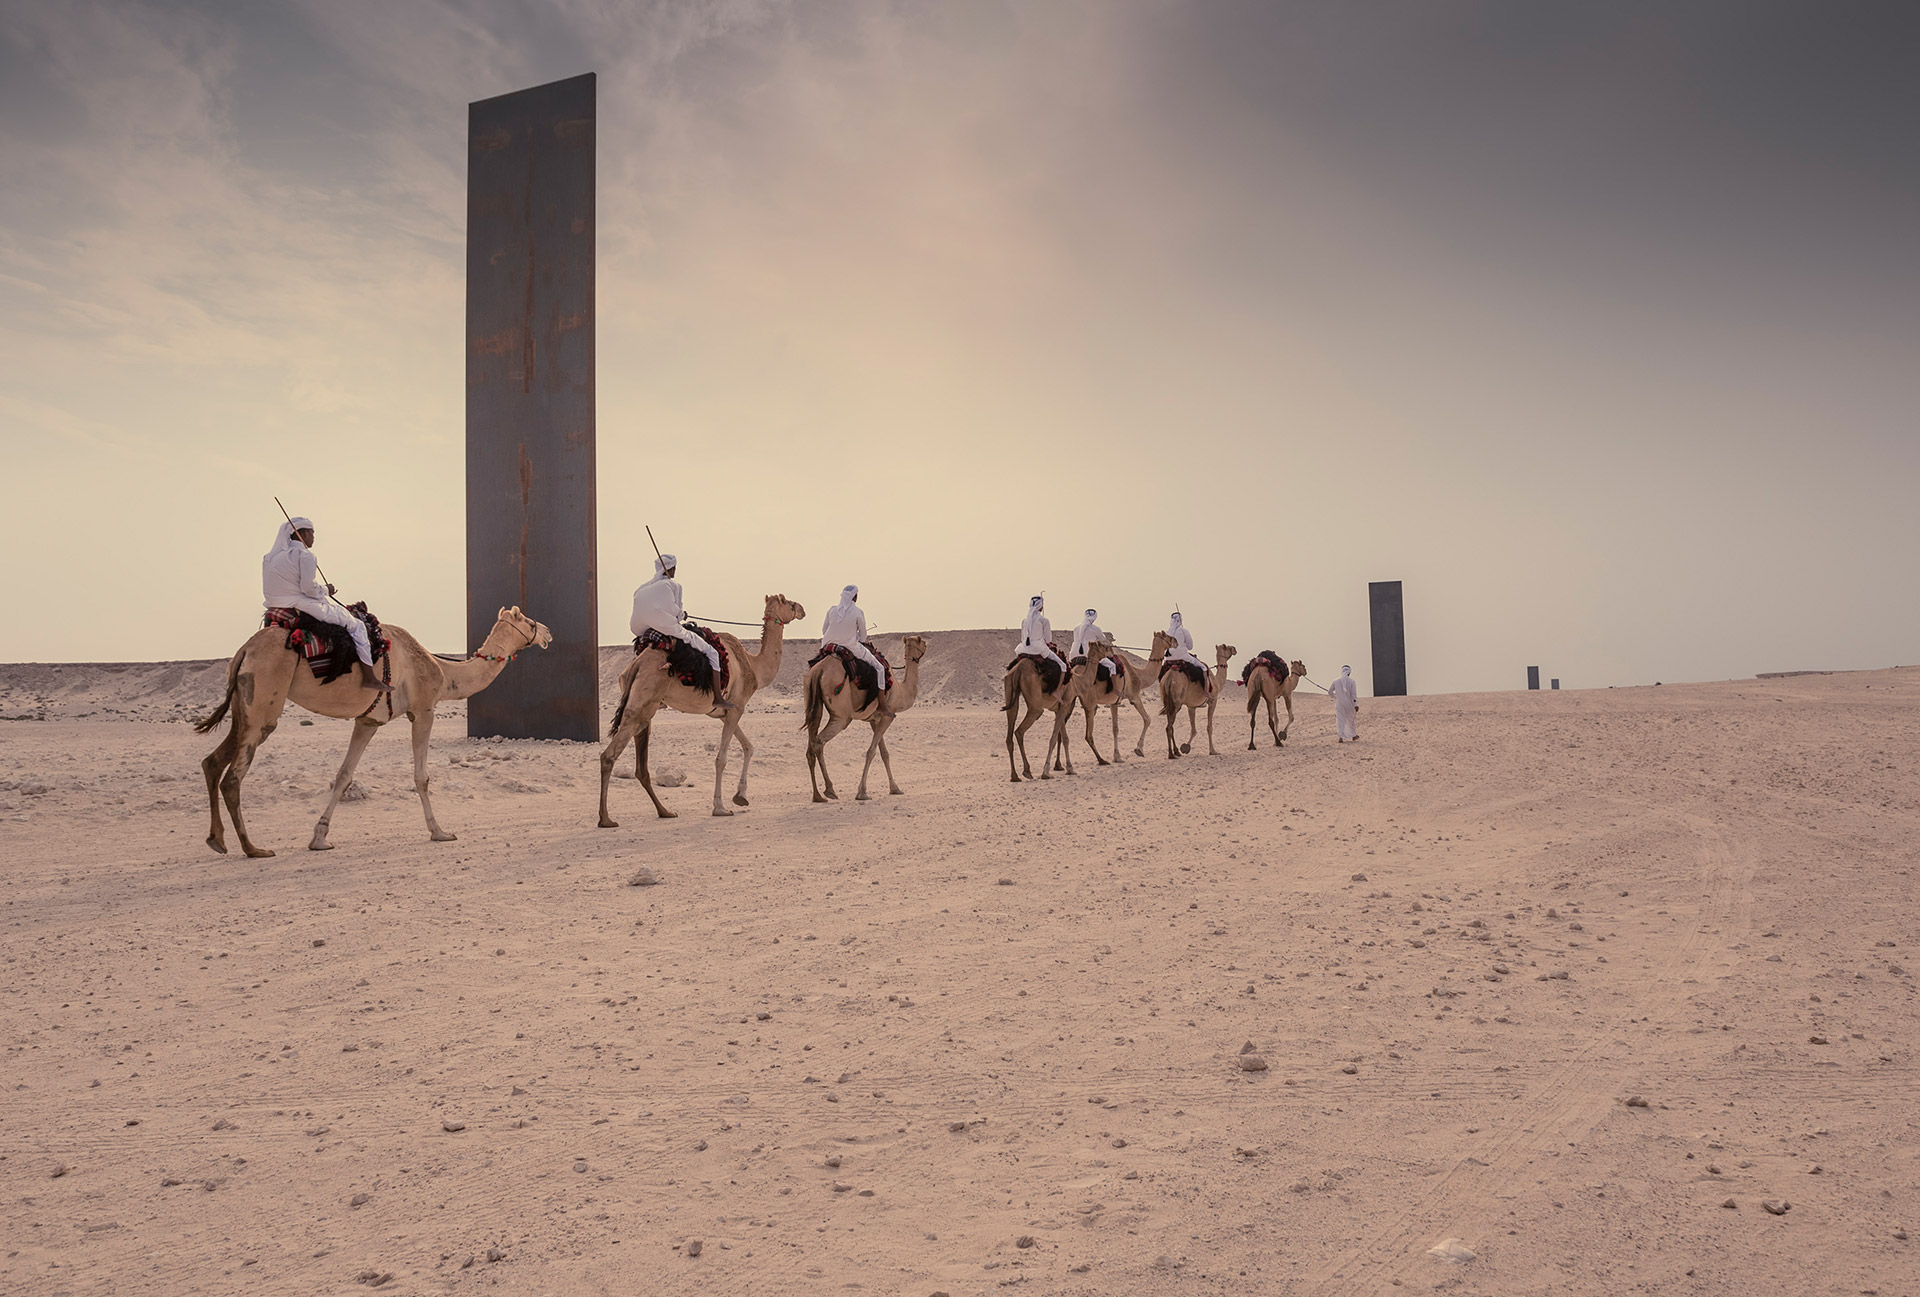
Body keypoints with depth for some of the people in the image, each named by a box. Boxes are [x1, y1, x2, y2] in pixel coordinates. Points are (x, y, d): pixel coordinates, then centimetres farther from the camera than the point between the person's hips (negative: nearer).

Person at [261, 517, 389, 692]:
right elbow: (309, 588, -20)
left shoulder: (270, 557, 13)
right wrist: (326, 590, 0)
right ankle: (369, 677, -2)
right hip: (305, 607, -9)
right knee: (357, 625, 1)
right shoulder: (304, 555, -13)